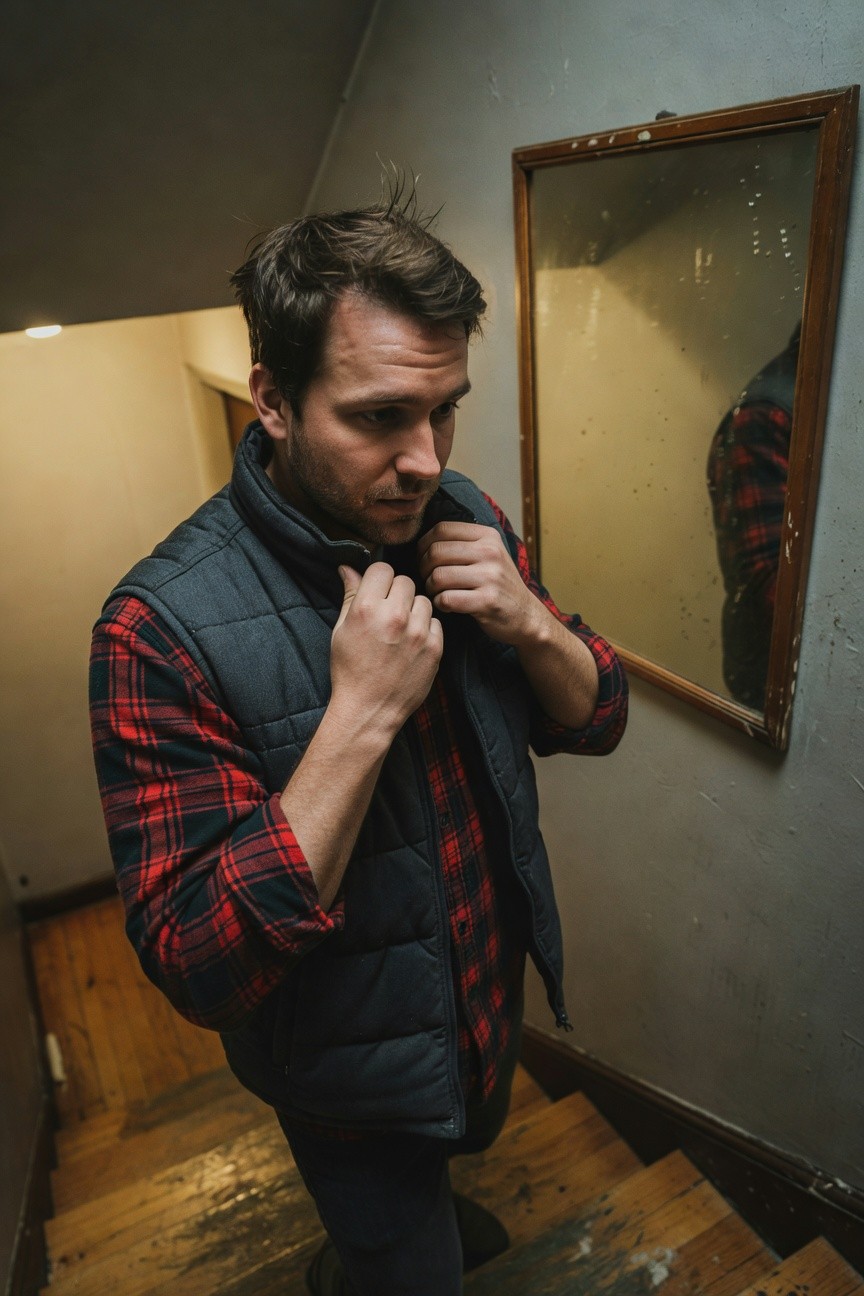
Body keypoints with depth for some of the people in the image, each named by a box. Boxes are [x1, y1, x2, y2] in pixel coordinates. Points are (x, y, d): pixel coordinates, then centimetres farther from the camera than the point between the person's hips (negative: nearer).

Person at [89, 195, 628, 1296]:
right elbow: (198, 970, -31)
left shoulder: (466, 523, -13)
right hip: (356, 1068, -5)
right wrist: (361, 714, -40)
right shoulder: (163, 625, -31)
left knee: (463, 1142, 37)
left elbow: (596, 720, -4)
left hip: (495, 993, 6)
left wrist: (529, 624, -25)